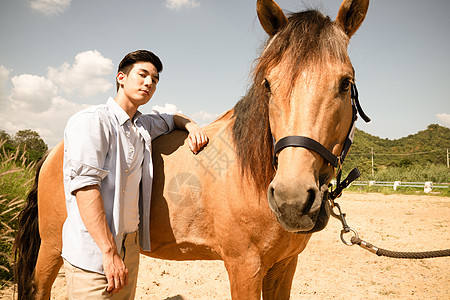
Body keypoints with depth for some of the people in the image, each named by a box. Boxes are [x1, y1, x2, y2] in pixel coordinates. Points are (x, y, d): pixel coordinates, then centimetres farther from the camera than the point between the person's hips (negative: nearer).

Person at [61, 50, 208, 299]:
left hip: (130, 245, 8)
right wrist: (109, 252, -25)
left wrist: (192, 126, 8)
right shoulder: (92, 120, -12)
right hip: (94, 251, -8)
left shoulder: (143, 126, 12)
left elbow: (172, 119, 33)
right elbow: (85, 186, -21)